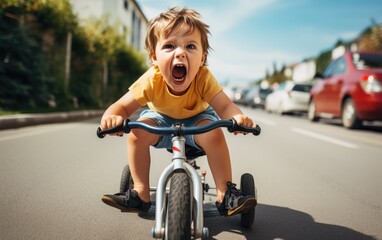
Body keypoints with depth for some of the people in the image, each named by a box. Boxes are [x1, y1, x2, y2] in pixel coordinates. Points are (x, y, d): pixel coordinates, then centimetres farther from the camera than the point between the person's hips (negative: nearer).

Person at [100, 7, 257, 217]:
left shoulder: (203, 78, -32)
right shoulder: (152, 80, -32)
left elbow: (225, 106, -37)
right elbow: (123, 106, -29)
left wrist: (237, 117, -61)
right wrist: (112, 116, -53)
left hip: (197, 118, -1)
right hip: (162, 118, 1)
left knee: (214, 134, -30)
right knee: (137, 133, -25)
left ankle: (225, 195, -16)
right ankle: (140, 194, -9)